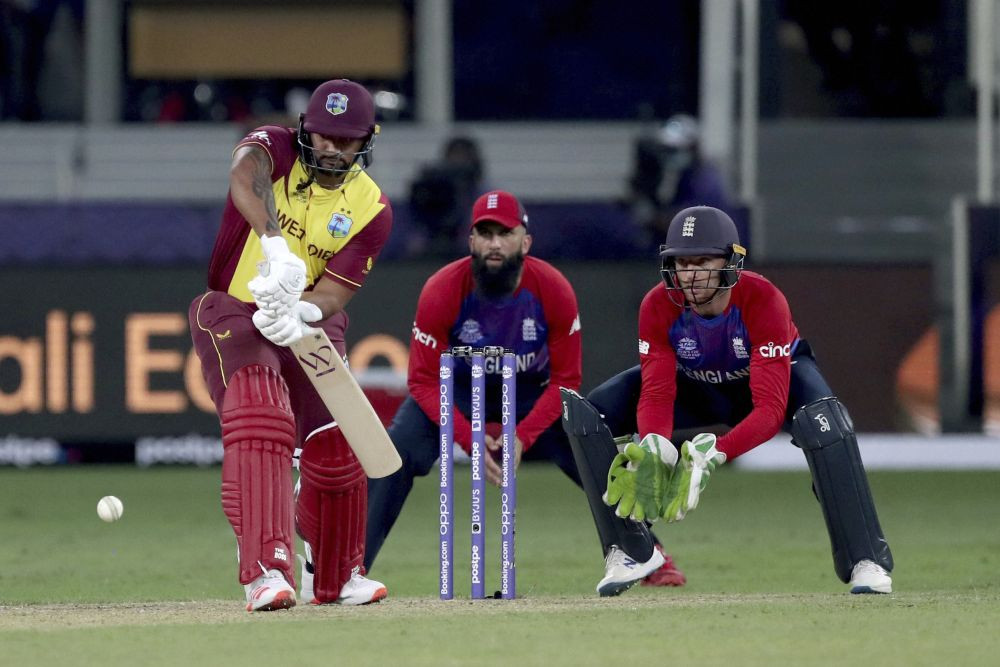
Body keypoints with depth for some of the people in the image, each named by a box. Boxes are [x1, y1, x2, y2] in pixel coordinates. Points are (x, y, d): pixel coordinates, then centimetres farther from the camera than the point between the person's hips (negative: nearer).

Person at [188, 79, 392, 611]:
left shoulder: (371, 208, -6)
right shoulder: (274, 148, -11)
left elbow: (335, 292, -14)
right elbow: (246, 177, -37)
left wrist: (301, 313, -37)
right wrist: (276, 244, -55)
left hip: (311, 326, 4)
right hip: (233, 310, -4)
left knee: (334, 449, 2)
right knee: (260, 422, -27)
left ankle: (333, 577, 28)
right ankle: (266, 572, -36)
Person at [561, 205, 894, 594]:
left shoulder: (763, 301, -36)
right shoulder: (658, 307, -27)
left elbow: (770, 409, -41)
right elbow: (656, 395, -27)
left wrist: (714, 453, -56)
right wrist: (653, 449, -49)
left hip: (777, 377, -3)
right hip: (699, 389, 3)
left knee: (821, 420, -38)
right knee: (590, 414, -17)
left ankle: (865, 560, -34)